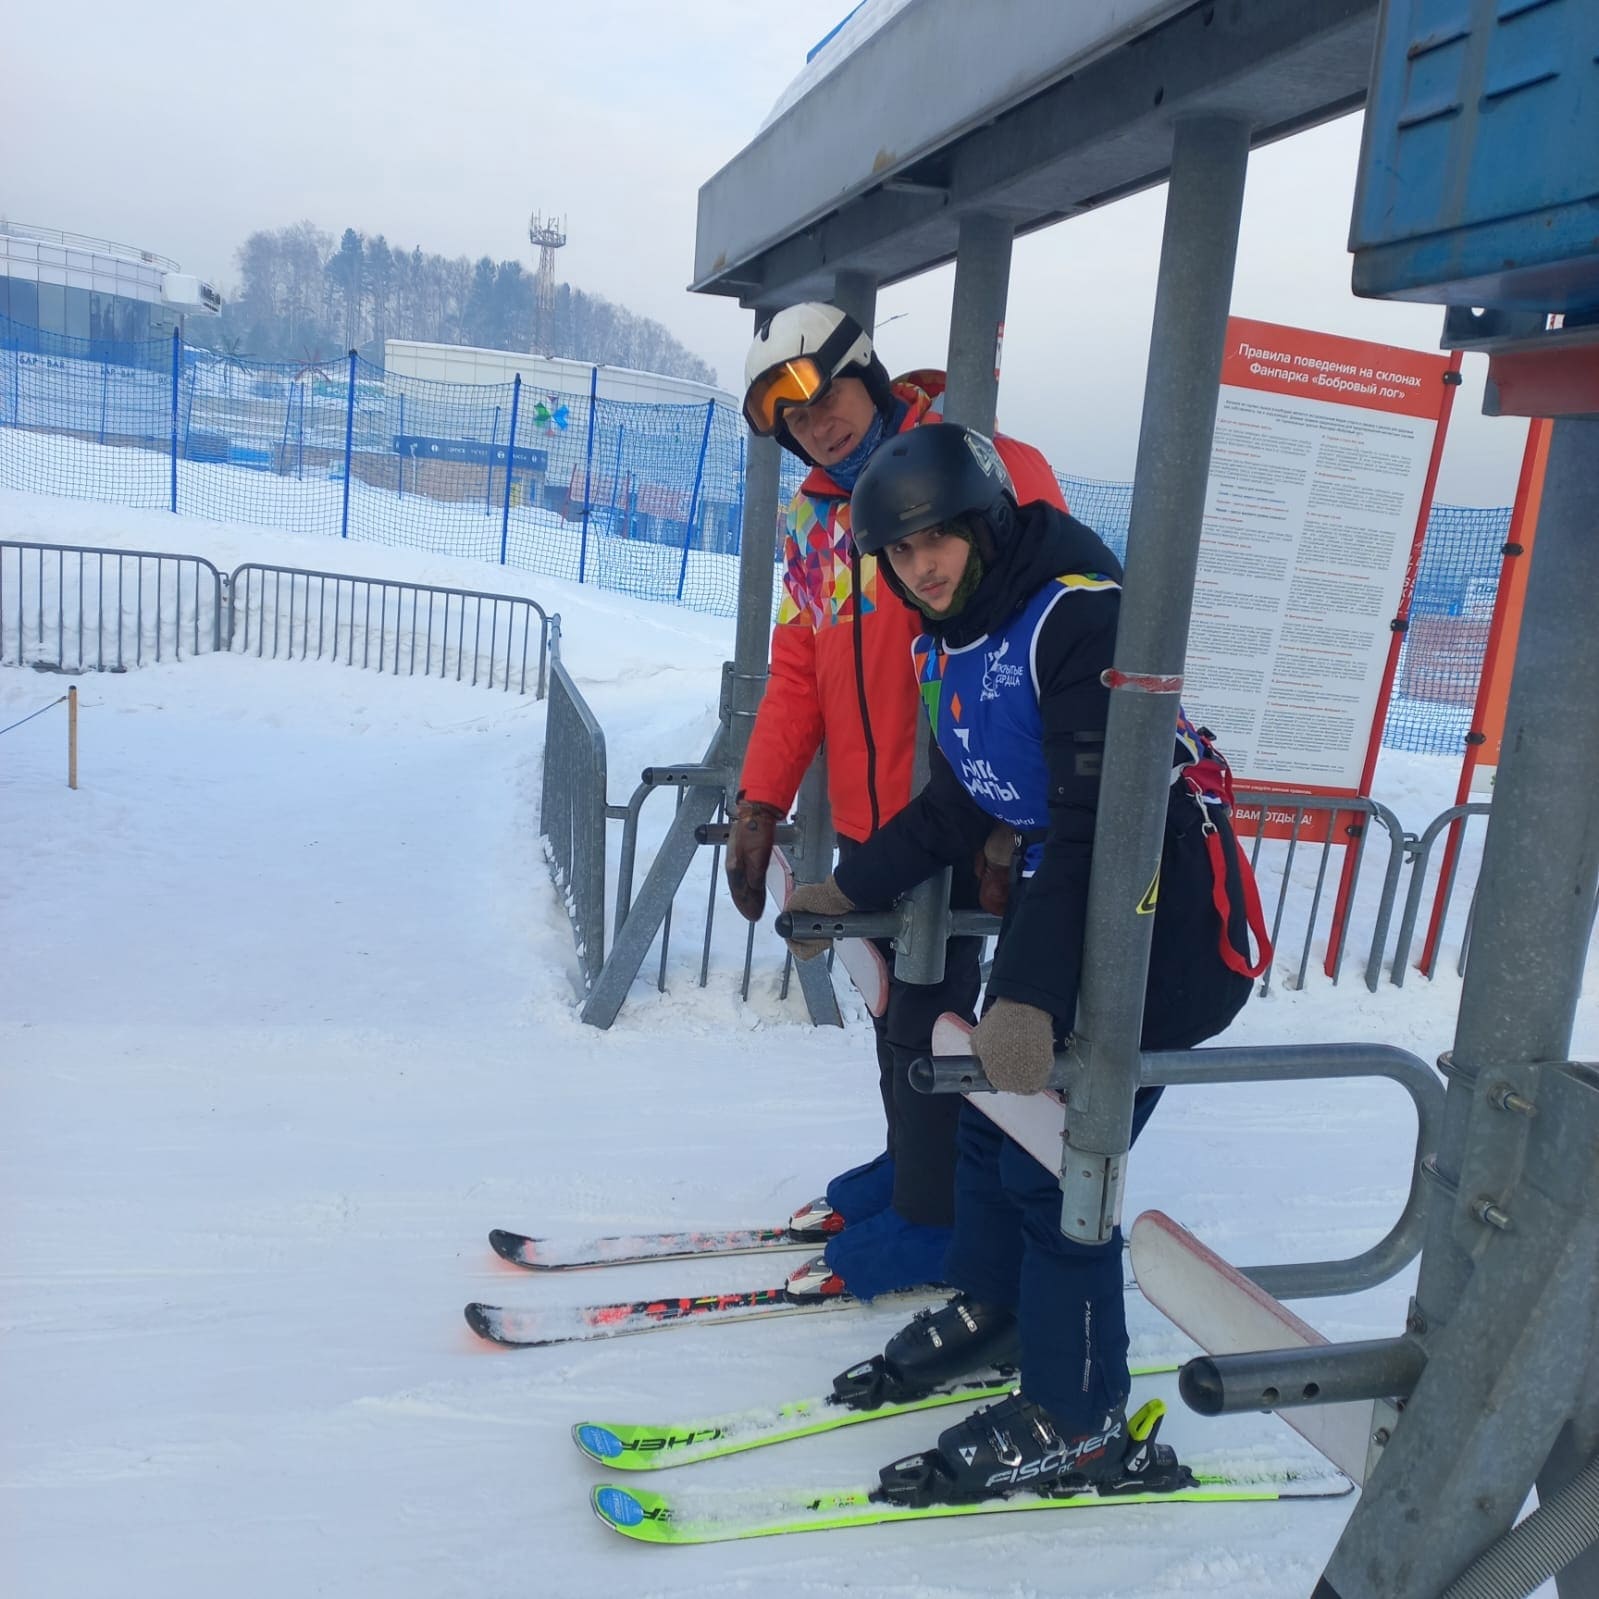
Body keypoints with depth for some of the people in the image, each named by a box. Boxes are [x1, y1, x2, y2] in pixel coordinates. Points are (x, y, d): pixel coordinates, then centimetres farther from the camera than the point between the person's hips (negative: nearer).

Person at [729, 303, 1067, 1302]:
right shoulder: (814, 520, 11)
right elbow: (799, 671, 12)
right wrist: (762, 801, 4)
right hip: (864, 816, 7)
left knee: (928, 1016, 3)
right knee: (891, 1001, 19)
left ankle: (932, 1221, 21)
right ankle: (908, 1166, 38)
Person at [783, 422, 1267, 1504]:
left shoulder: (1082, 618, -23)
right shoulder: (956, 637, 5)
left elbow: (1097, 826, -29)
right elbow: (963, 801, 15)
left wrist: (1030, 994, -34)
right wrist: (851, 890, 16)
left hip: (1160, 922, -9)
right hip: (1056, 894, 9)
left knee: (1052, 1161, -6)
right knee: (990, 1108, 16)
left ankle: (1080, 1423, 14)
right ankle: (992, 1310, 40)